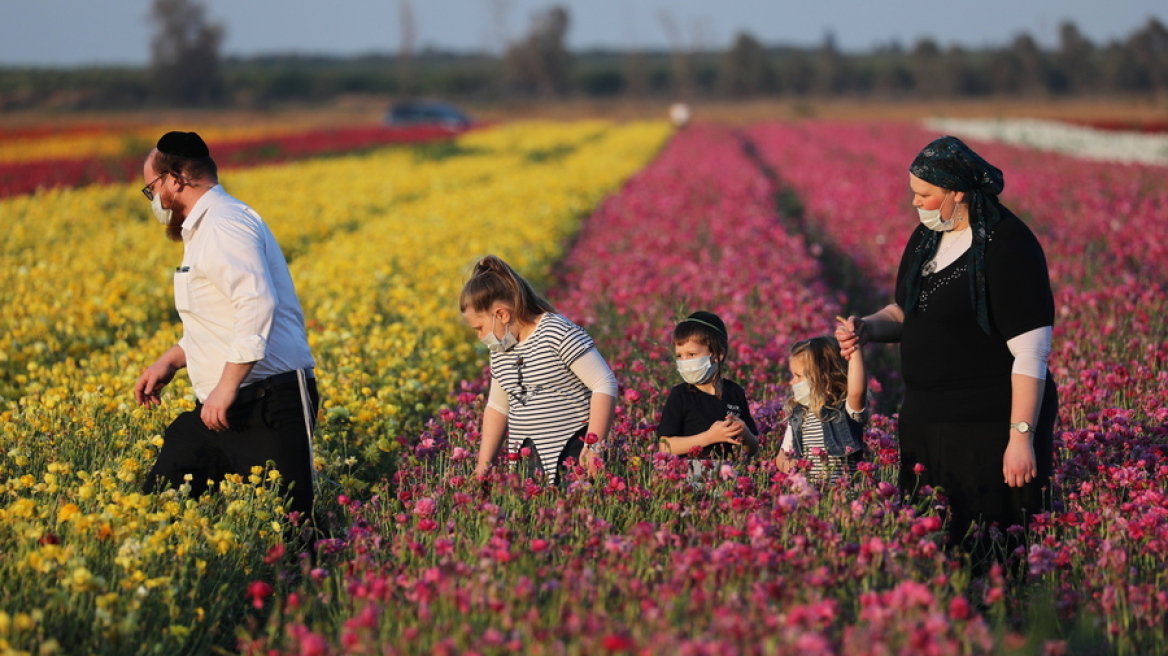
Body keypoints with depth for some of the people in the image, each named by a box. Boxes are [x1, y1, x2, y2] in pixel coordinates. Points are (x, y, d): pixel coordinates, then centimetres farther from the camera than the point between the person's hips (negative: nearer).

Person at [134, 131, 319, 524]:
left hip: (269, 407, -11)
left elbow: (258, 305, -27)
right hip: (221, 408, 11)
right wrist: (169, 362, 19)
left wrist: (227, 388, -26)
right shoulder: (203, 229, 21)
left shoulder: (222, 224, -14)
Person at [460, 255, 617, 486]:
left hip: (571, 454, -7)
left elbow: (605, 384, -14)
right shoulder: (500, 348, 14)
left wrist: (595, 446, -20)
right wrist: (483, 466, 18)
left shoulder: (559, 334, -11)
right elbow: (497, 407, 24)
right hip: (526, 460, 7)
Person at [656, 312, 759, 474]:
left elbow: (753, 449, 19)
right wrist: (709, 437, -12)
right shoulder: (680, 395, 1)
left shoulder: (735, 393, 12)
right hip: (691, 476, -3)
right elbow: (665, 447, -9)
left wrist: (745, 435, -4)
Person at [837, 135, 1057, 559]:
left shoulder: (1008, 246, -16)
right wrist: (869, 328, 1)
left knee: (986, 548, -6)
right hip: (926, 420, 8)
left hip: (989, 425, -8)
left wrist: (1021, 436, -22)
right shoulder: (927, 236, 9)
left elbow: (1031, 353, -18)